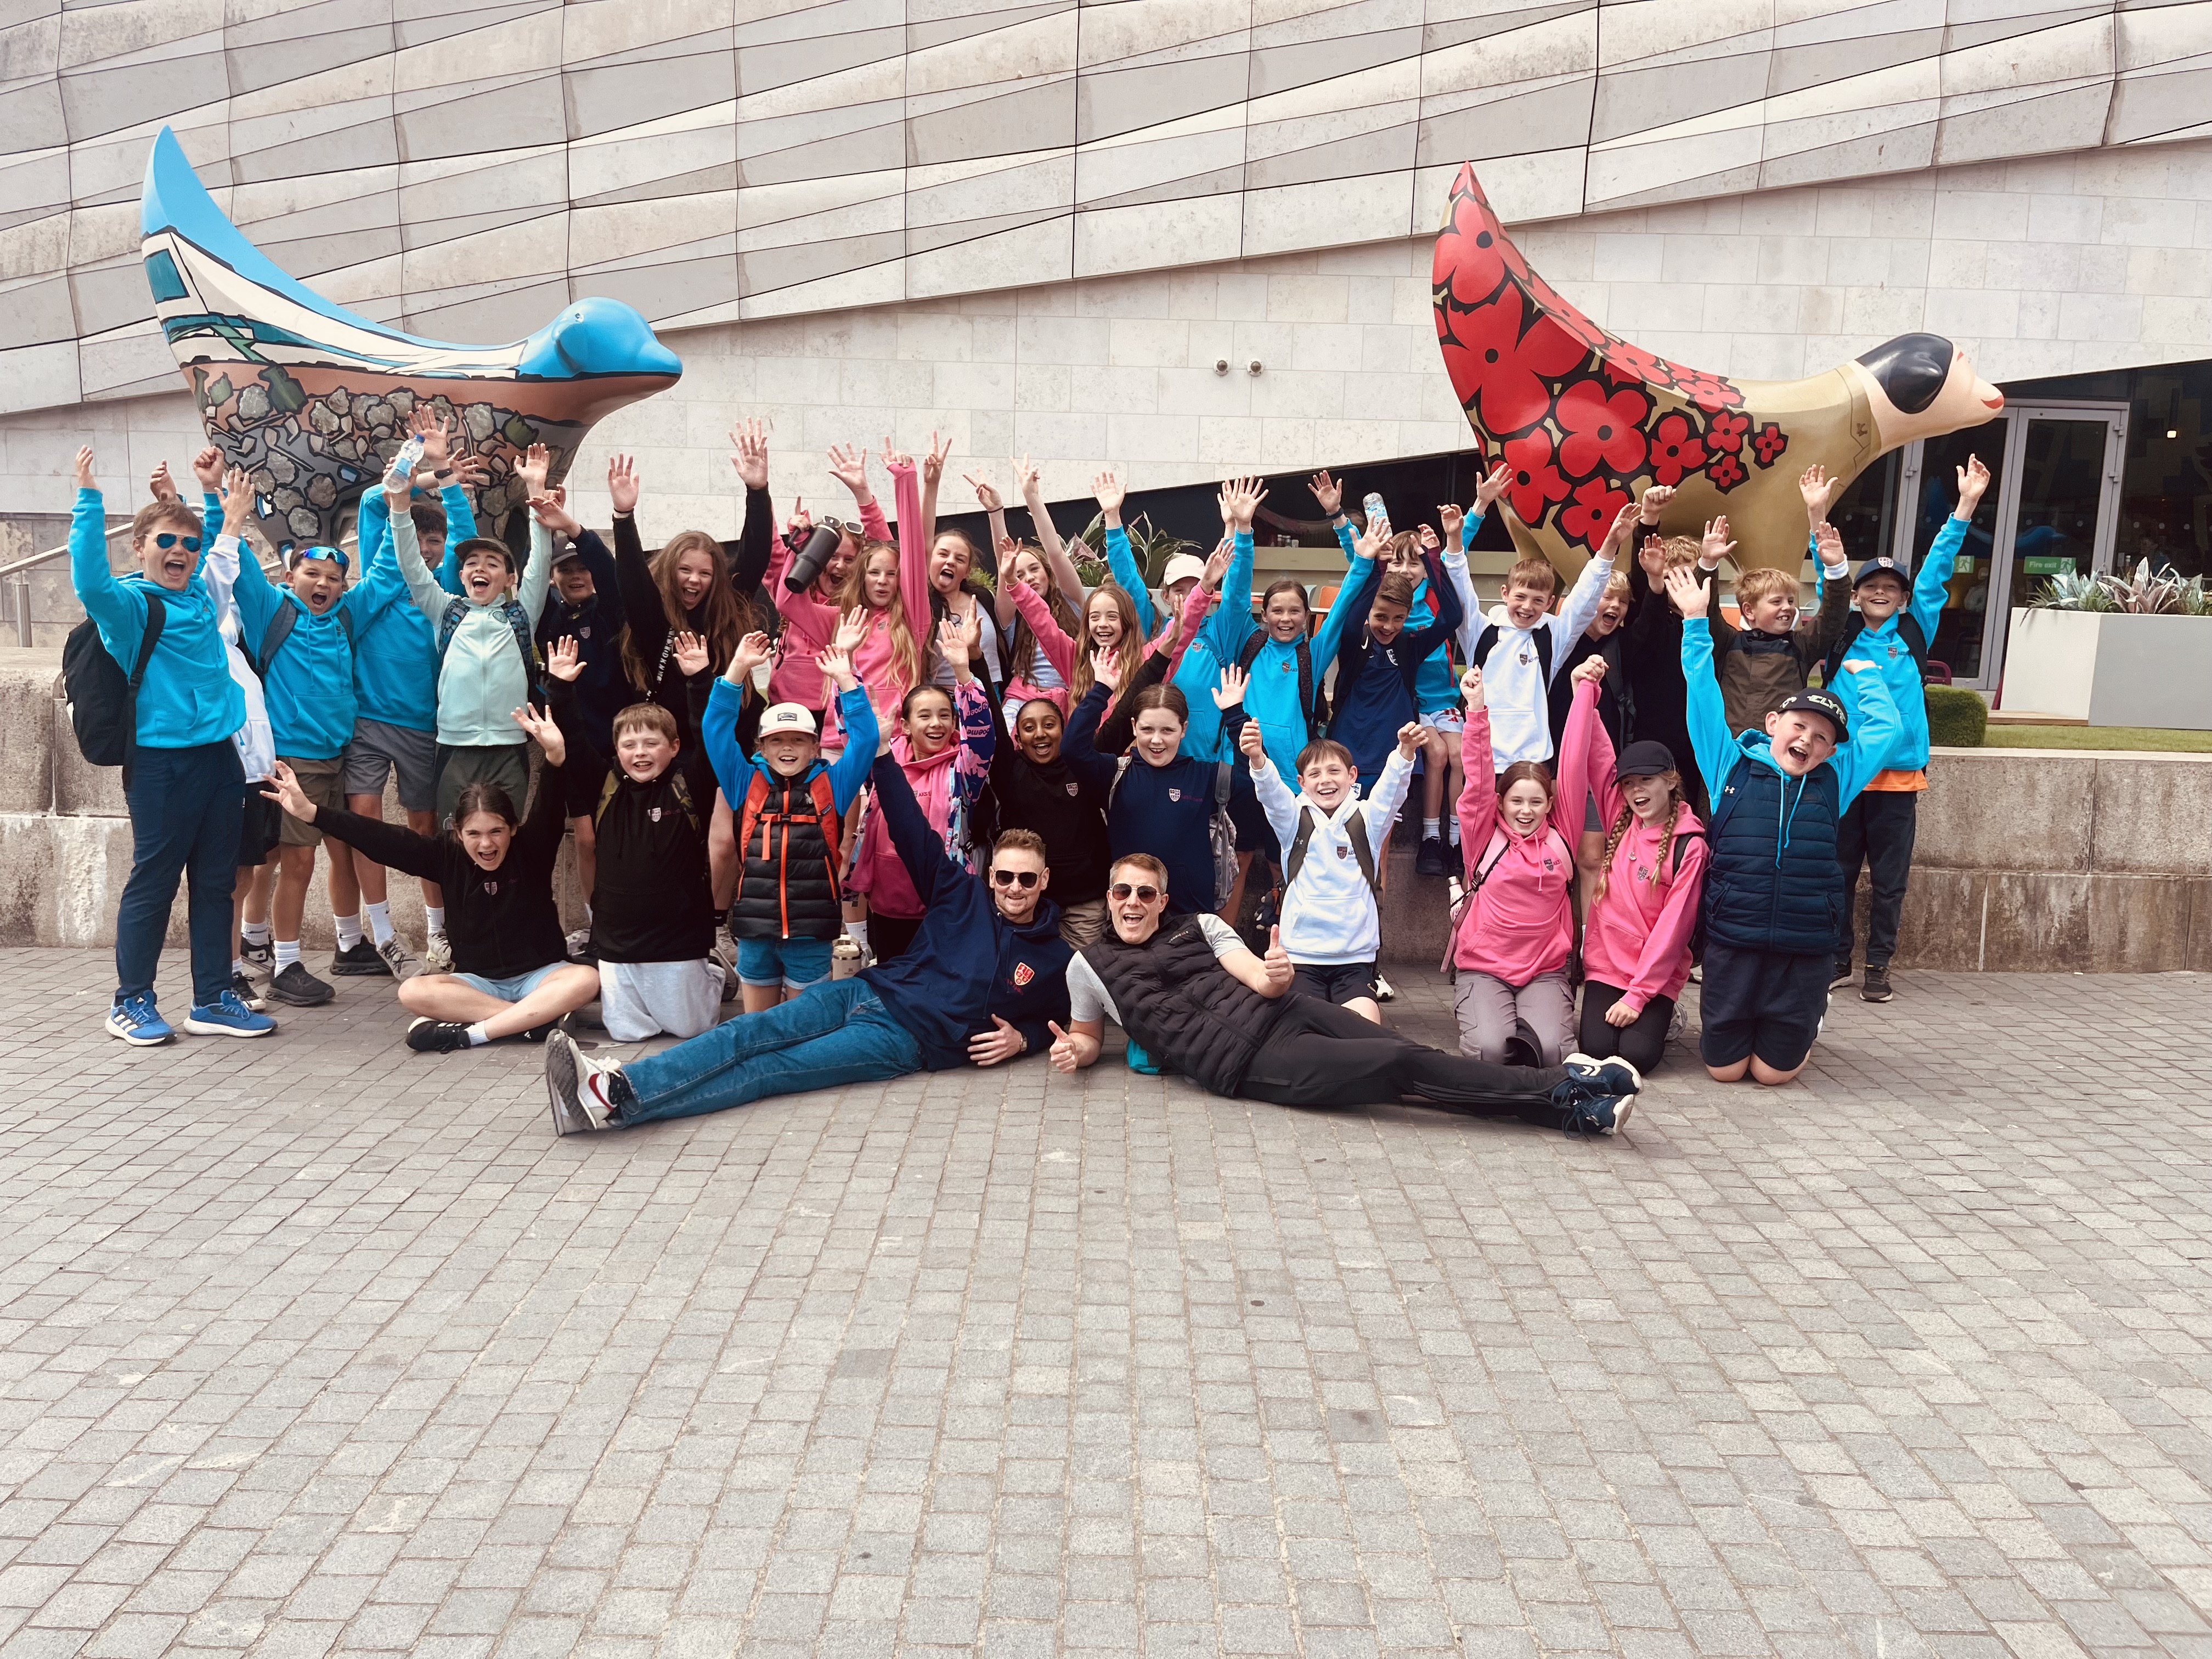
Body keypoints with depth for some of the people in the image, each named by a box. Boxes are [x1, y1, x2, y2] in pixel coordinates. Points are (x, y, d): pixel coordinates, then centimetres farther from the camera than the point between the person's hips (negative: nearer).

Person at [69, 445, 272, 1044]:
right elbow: (90, 583, -28)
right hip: (161, 763, -7)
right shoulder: (129, 602, -4)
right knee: (153, 883, 0)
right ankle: (131, 1003, 12)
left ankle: (213, 999, 17)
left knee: (216, 882, 9)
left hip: (219, 758, 7)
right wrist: (89, 499, -28)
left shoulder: (201, 595, 14)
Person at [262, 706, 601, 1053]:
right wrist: (311, 812, -14)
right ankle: (536, 1018, -31)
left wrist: (556, 757, -49)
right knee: (413, 991, -27)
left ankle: (469, 1032, -34)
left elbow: (551, 810, -28)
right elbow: (382, 839, -6)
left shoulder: (531, 850, -9)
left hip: (539, 976, -2)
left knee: (585, 979, -35)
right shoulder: (447, 855, -2)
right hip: (478, 981, 3)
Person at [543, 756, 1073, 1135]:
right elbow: (915, 835, 9)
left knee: (771, 1070, -21)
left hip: (906, 1040, -4)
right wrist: (882, 756, 2)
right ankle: (612, 1087, -34)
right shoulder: (964, 895, 12)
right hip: (866, 992, 4)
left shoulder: (1053, 958, 8)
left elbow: (1064, 1020, 18)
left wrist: (1023, 1039, -4)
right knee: (750, 1032, -20)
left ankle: (615, 1104, -36)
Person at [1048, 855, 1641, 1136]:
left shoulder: (1198, 925, 18)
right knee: (1401, 1065, -18)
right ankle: (1563, 1092, -21)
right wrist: (1073, 1051, -4)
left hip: (1281, 1010, 4)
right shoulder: (1090, 966, 12)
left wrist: (1278, 975, -16)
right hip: (1244, 1061, -4)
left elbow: (1260, 980, 9)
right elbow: (1089, 1037, 21)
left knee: (1407, 1053, -16)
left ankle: (1566, 1099, -19)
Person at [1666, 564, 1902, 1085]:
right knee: (1724, 1069, 5)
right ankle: (1730, 1023, 39)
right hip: (1732, 944, -1)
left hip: (1805, 951, 1)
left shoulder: (1835, 780, 10)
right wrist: (1696, 623, 1)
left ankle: (1810, 1017, 40)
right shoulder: (1731, 765, 4)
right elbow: (1704, 700, 3)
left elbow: (1886, 729, 16)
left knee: (1772, 1071, 7)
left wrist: (1864, 673, 27)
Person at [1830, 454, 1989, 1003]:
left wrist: (1966, 505, 0)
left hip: (1898, 776, 1)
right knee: (1837, 874, 6)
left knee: (1889, 880, 6)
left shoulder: (1915, 632, 8)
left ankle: (1878, 965, 16)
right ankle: (1836, 959, 17)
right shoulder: (1840, 634, 6)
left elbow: (1935, 574, 4)